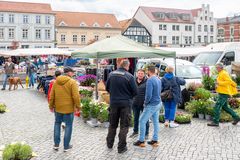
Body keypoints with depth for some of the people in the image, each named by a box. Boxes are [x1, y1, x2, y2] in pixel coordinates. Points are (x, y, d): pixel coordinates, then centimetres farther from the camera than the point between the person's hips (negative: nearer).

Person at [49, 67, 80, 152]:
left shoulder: (56, 81, 4)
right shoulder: (72, 82, -12)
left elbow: (52, 95, 8)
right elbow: (76, 96, -17)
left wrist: (51, 106, 16)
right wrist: (78, 106, -7)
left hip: (58, 107, 5)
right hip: (69, 108, -4)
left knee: (57, 124, 20)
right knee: (68, 126, 7)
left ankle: (56, 144, 20)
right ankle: (66, 146, 14)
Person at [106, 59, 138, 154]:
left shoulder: (111, 74, -2)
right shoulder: (129, 76, -14)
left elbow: (107, 88, 8)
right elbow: (135, 92, -9)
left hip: (113, 103, 4)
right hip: (126, 104, -4)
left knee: (112, 124, 19)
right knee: (124, 126, 7)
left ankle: (109, 144, 31)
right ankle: (121, 147, 10)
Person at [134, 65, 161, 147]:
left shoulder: (150, 80, -20)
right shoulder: (158, 79, 7)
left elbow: (148, 95, -25)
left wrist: (145, 102, -9)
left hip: (151, 105, -8)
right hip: (158, 103, 8)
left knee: (142, 121, 2)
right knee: (156, 122, 12)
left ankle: (141, 141, 7)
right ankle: (155, 140, 19)